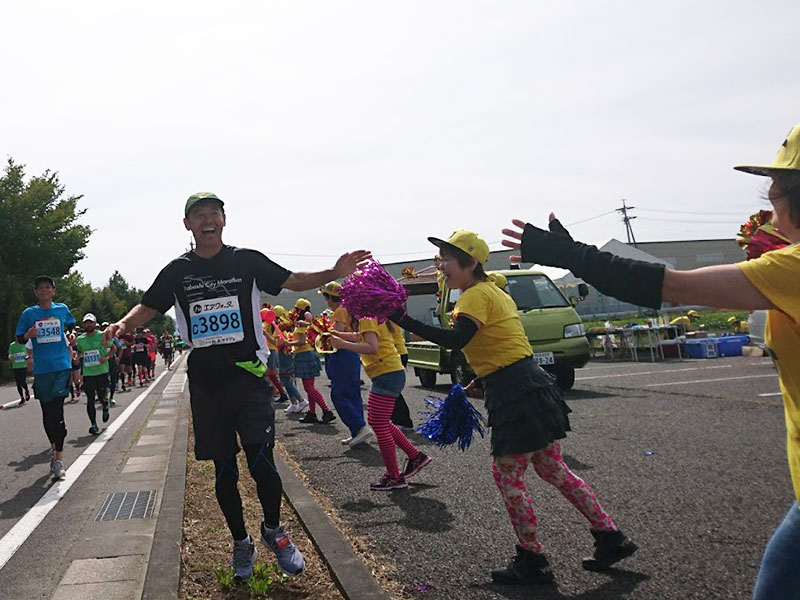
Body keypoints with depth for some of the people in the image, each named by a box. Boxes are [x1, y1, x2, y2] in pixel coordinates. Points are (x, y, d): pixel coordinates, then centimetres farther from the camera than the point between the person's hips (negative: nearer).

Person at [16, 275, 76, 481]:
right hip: (41, 369, 2)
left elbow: (72, 328, 25)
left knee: (57, 410, -11)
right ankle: (54, 447, 32)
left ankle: (58, 457, -11)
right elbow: (19, 339, 7)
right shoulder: (29, 313, 4)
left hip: (62, 366, -2)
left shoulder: (62, 309, 6)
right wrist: (28, 334, -12)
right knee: (47, 411, 10)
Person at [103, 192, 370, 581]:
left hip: (249, 377, -2)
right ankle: (241, 543, 29)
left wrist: (334, 273, -10)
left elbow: (294, 282, 7)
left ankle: (273, 529, 17)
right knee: (224, 469, 9)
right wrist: (123, 324, -12)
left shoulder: (247, 260, 2)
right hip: (206, 385, 2)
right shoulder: (178, 271, 6)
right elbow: (148, 307, 10)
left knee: (261, 461, -11)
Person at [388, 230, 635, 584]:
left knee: (507, 475, 2)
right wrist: (476, 384, 25)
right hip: (529, 383, 10)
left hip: (515, 394, -10)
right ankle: (611, 539, 24)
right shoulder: (493, 291, 18)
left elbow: (455, 339, -29)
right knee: (553, 470, 17)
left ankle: (533, 562, 13)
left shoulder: (476, 294, -12)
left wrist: (403, 320, -31)